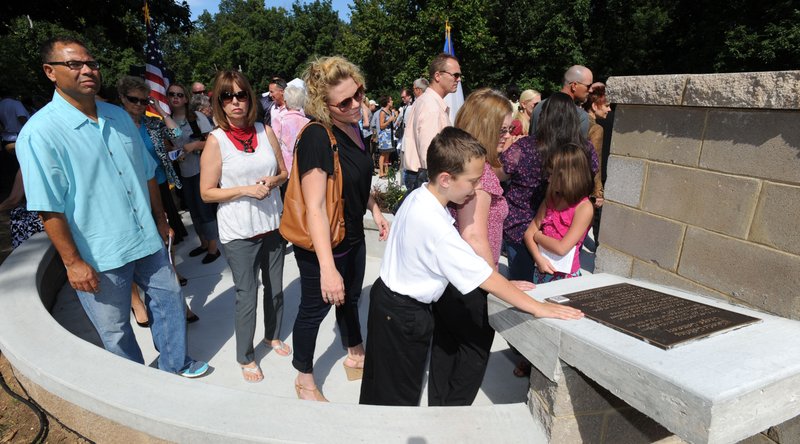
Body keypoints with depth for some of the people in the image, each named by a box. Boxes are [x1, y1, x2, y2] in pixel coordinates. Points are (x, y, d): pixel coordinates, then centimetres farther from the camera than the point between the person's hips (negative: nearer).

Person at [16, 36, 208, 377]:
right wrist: (73, 262, -16)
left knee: (169, 299, 18)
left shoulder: (119, 116, 6)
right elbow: (49, 207, -16)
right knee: (115, 330, 12)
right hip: (98, 257, -6)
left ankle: (175, 364, 40)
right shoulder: (39, 133, -14)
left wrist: (159, 219, 15)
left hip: (147, 240, 6)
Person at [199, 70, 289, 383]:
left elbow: (284, 171, 11)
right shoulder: (216, 140, -9)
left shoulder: (265, 131, 1)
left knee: (275, 288, 18)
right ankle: (245, 357, 26)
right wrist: (246, 190, -20)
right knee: (246, 297, 4)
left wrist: (273, 181, -11)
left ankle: (273, 335, 43)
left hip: (273, 224, 4)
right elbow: (207, 192, -8)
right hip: (239, 231, -4)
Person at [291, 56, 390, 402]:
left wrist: (376, 212, 14)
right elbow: (314, 208, -33)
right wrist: (327, 268, -37)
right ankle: (304, 379, 35)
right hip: (321, 245, -8)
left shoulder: (352, 127, 0)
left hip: (352, 237, 9)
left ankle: (355, 357, 50)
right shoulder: (316, 137, -27)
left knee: (350, 299, 25)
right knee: (314, 309, 11)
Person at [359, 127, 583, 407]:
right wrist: (537, 307, -19)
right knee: (401, 397, 11)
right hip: (404, 315, -9)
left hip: (387, 297, 9)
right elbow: (485, 279, -28)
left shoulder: (418, 196, -4)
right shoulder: (436, 226, -33)